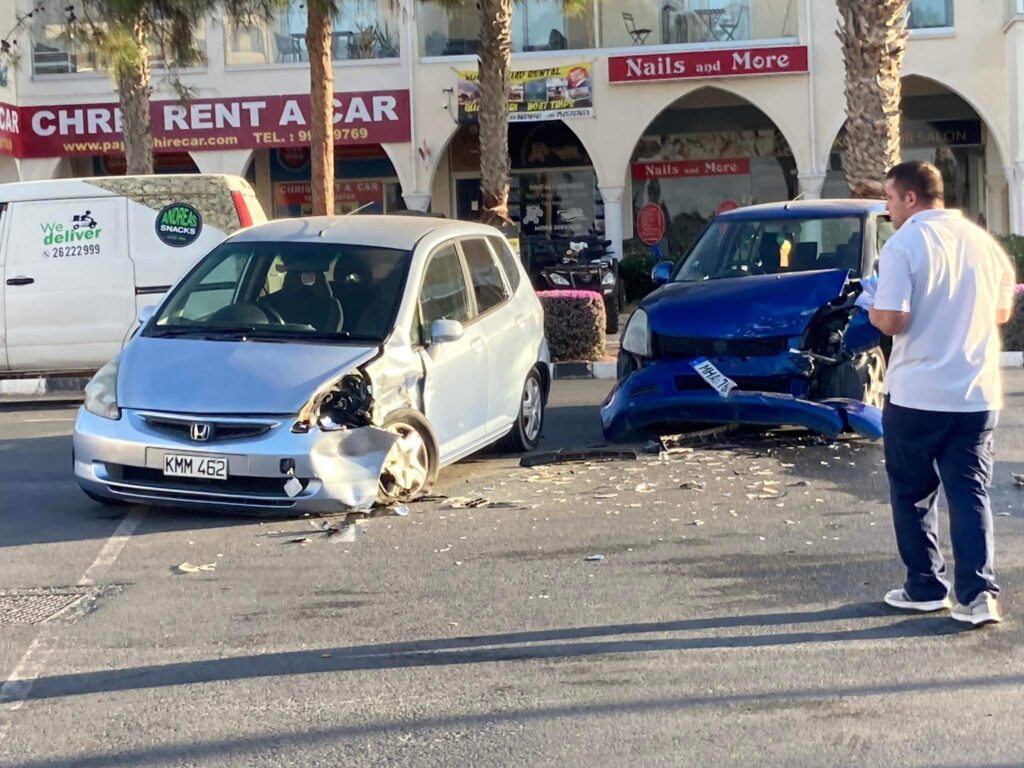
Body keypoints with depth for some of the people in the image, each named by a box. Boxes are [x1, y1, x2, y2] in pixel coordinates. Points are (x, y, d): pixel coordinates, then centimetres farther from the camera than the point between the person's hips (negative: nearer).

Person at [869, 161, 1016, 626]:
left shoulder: (904, 244, -11)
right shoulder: (981, 240, 6)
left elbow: (891, 320, -19)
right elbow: (1002, 310, 16)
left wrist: (873, 310, 1)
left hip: (916, 395, -4)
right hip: (976, 394, 4)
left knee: (913, 493, 11)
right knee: (970, 493, 7)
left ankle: (925, 587, 18)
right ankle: (977, 592, 0)